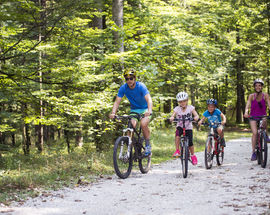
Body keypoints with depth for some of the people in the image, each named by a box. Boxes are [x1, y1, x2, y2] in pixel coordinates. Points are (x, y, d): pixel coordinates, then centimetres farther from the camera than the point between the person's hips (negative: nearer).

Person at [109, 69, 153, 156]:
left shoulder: (141, 86, -24)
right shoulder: (123, 88, -15)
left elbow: (149, 99, -36)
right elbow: (117, 101, -18)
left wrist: (149, 111, -55)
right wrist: (113, 113, -36)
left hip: (145, 109, -3)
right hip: (134, 109, 3)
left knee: (143, 124, -28)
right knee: (131, 125, -23)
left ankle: (148, 145, -10)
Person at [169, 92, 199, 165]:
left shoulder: (190, 108, -7)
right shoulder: (177, 109, -7)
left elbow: (196, 115, -16)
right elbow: (173, 115, -19)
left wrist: (196, 117, -40)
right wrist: (171, 118, -44)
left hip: (188, 127, 0)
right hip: (180, 126, 0)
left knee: (190, 142, -7)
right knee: (177, 134, -33)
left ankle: (193, 155, 16)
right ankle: (177, 151, -25)